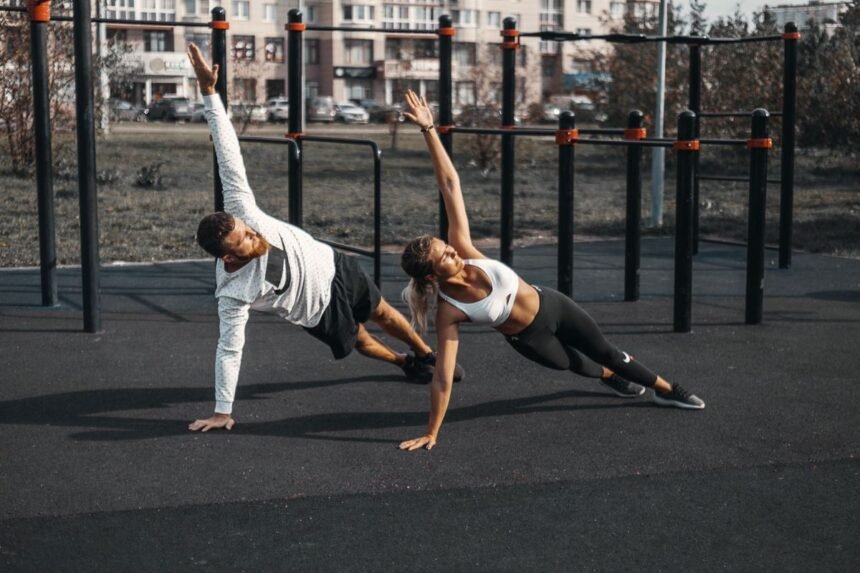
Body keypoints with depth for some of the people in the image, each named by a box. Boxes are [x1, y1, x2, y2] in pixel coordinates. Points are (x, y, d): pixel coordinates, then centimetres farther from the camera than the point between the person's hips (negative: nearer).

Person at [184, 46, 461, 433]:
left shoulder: (239, 211, -32)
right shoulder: (234, 292, -38)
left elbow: (228, 154, -37)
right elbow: (230, 349, -33)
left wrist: (208, 91, -44)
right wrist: (222, 411, -29)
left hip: (333, 268, 2)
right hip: (319, 312, -2)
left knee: (382, 314, 22)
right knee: (359, 341, 23)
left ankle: (426, 355, 50)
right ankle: (406, 363, 56)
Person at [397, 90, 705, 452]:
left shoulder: (462, 248, -26)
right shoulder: (448, 311, -32)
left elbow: (450, 183, -29)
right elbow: (442, 378, -30)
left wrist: (429, 130, -36)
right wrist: (431, 433, -30)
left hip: (550, 305, 2)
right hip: (528, 339, -2)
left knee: (605, 352, 17)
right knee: (577, 365, 24)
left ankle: (667, 390, 40)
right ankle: (611, 377, 61)